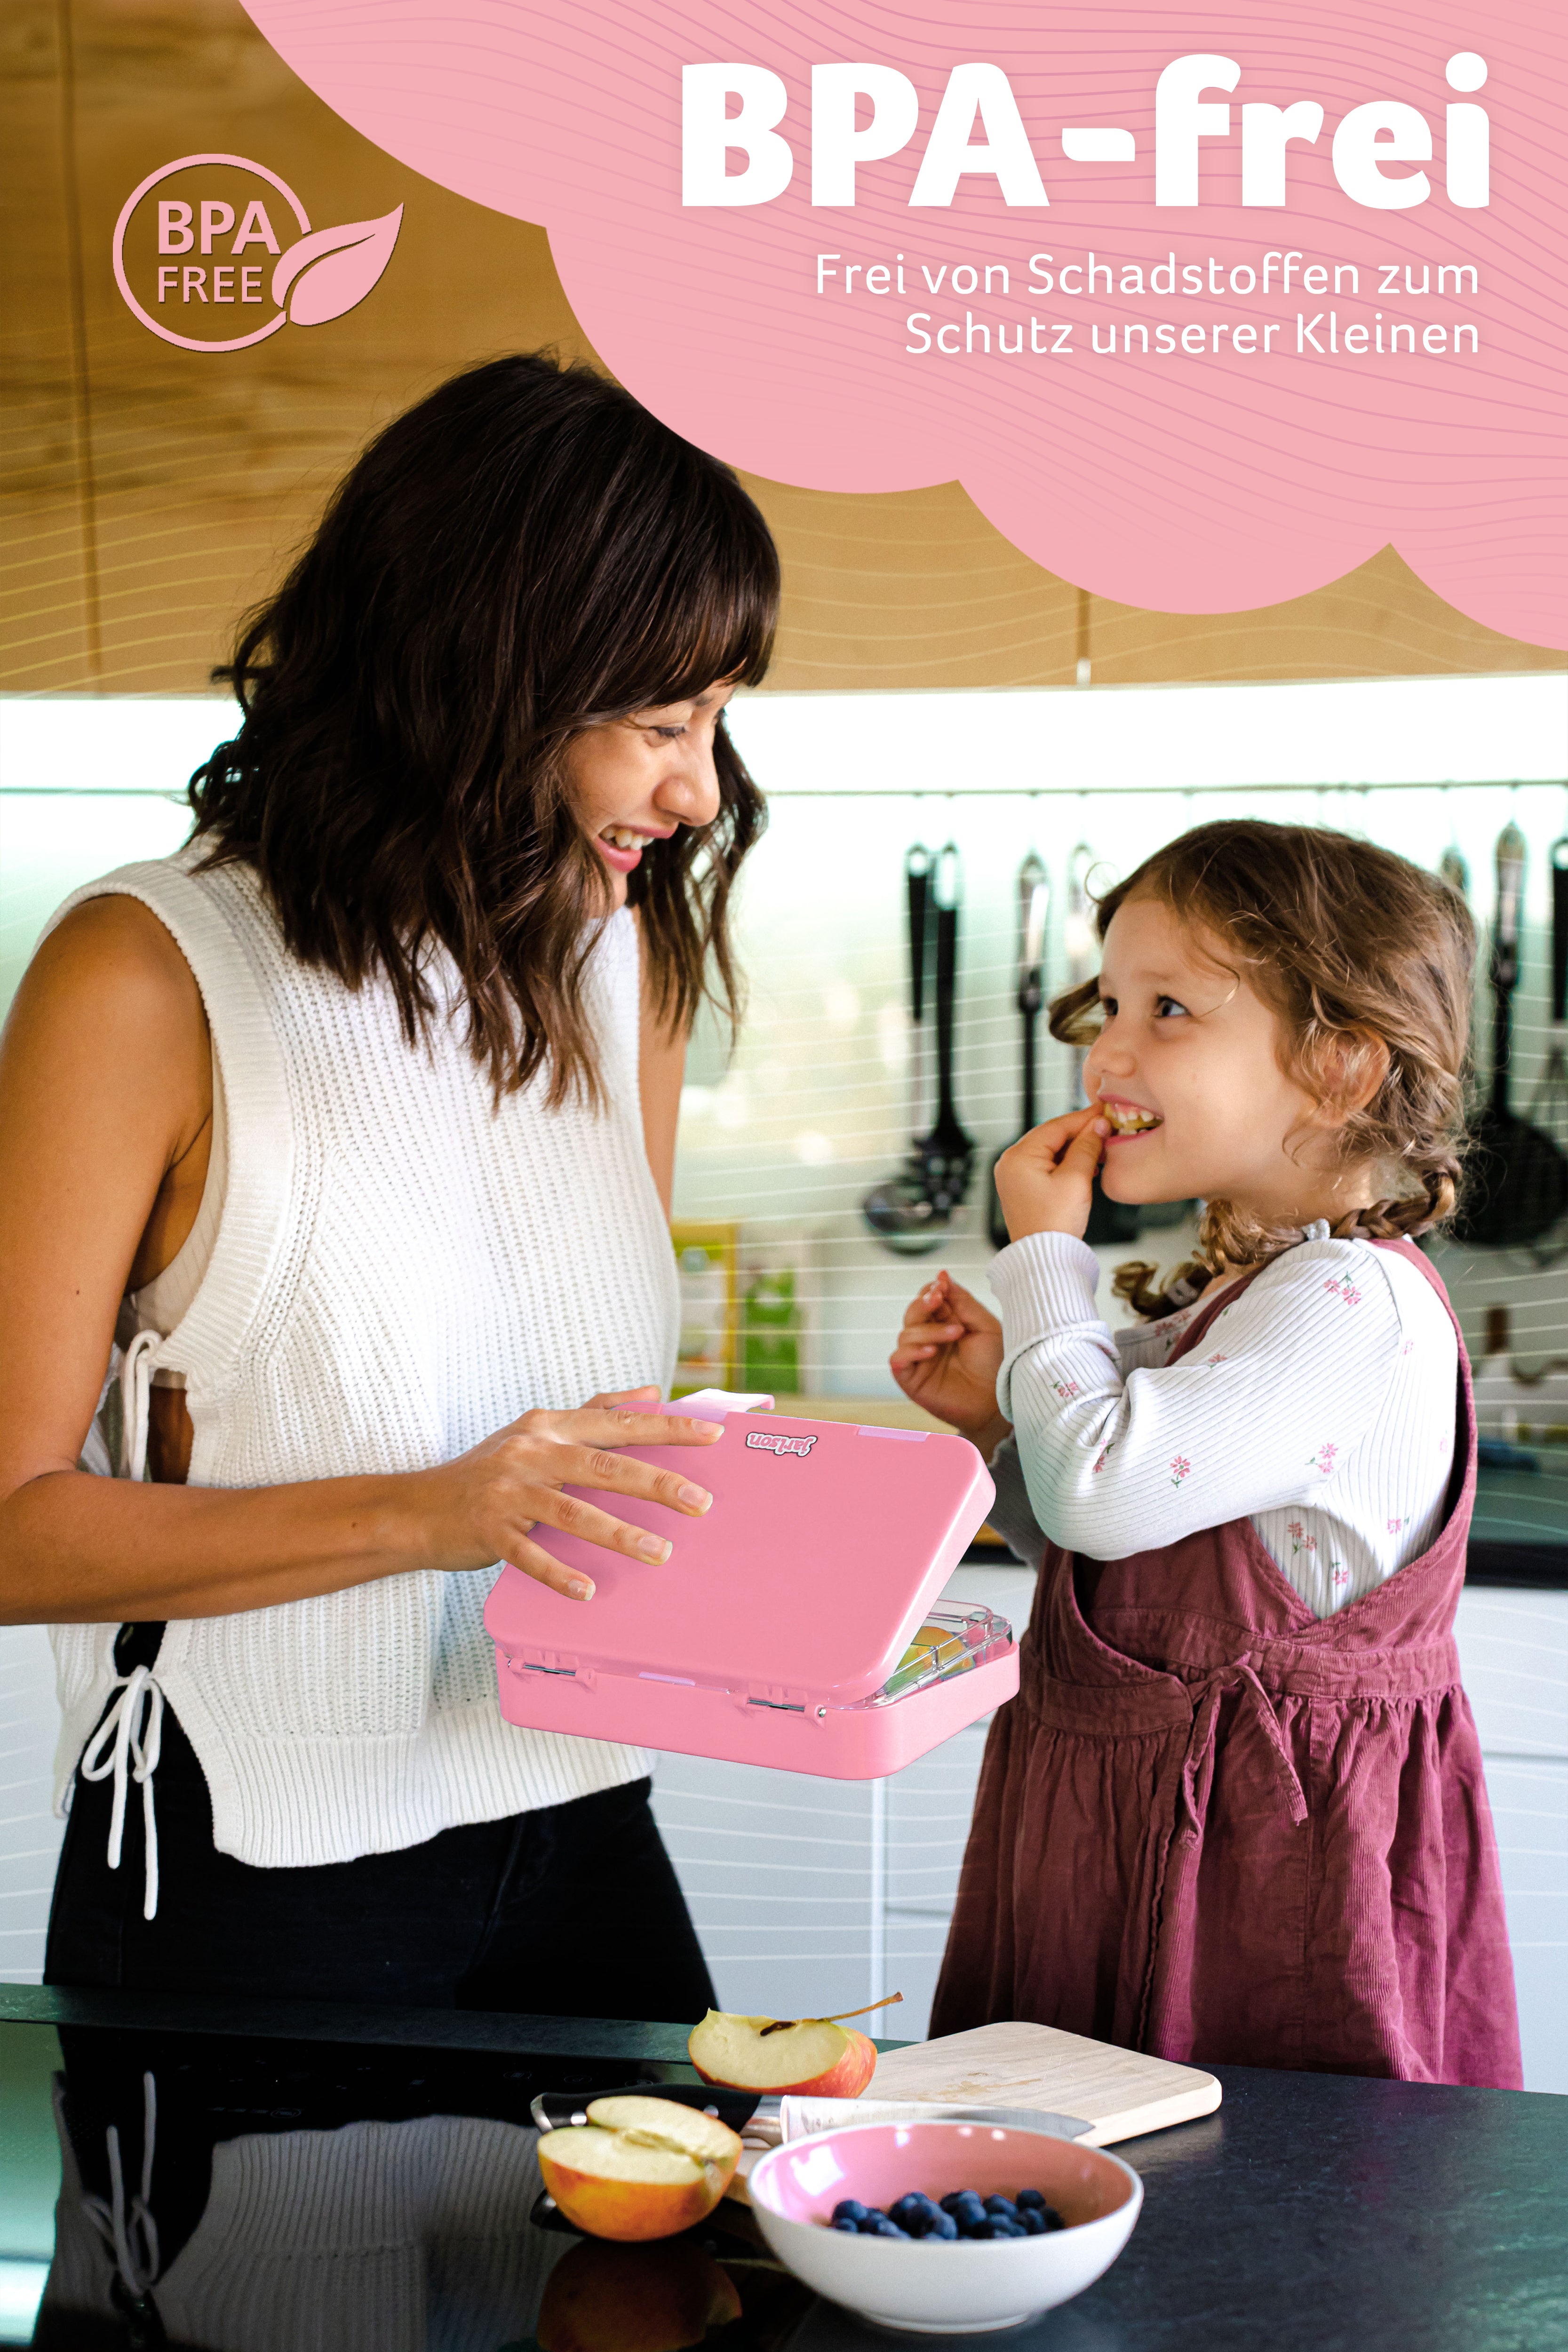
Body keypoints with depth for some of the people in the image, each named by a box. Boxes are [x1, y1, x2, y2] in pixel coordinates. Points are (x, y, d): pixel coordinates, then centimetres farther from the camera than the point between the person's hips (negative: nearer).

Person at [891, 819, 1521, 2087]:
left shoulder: (1351, 1302, -19)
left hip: (1260, 1862, -9)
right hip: (1121, 1824, 10)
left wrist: (1044, 1256, -13)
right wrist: (1001, 1417, 3)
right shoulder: (1229, 1299, 12)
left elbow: (1104, 1492, -27)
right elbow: (1102, 1555, 20)